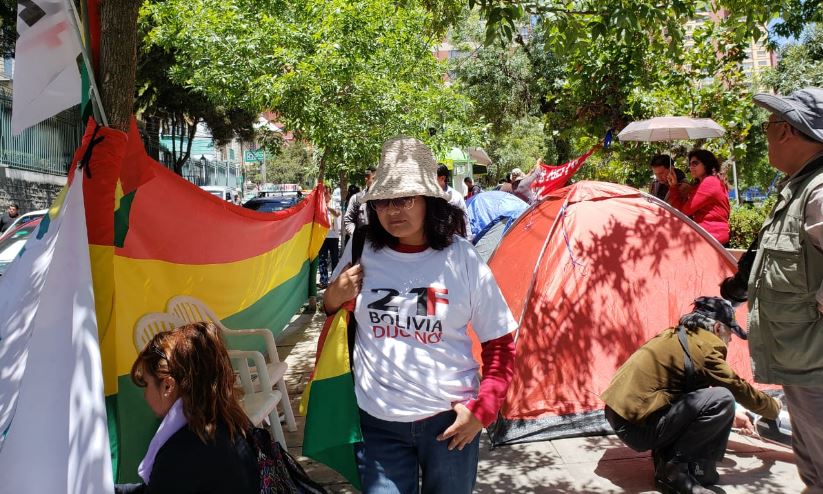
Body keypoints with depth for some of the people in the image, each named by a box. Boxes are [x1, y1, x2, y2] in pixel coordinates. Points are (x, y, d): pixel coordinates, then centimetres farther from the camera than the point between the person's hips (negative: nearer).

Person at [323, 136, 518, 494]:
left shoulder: (462, 259, -9)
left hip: (449, 418, 0)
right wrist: (334, 297, -10)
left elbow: (500, 344, -1)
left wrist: (483, 407, -8)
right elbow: (332, 315, 11)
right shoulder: (362, 251, -5)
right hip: (377, 420, 1)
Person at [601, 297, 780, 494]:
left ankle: (666, 455, 12)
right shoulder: (703, 345, -11)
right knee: (722, 400, -16)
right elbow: (739, 389, 0)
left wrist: (728, 416, 33)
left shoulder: (678, 336, 17)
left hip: (622, 414, 10)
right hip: (636, 424, -10)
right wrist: (774, 408, 19)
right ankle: (673, 469, -7)